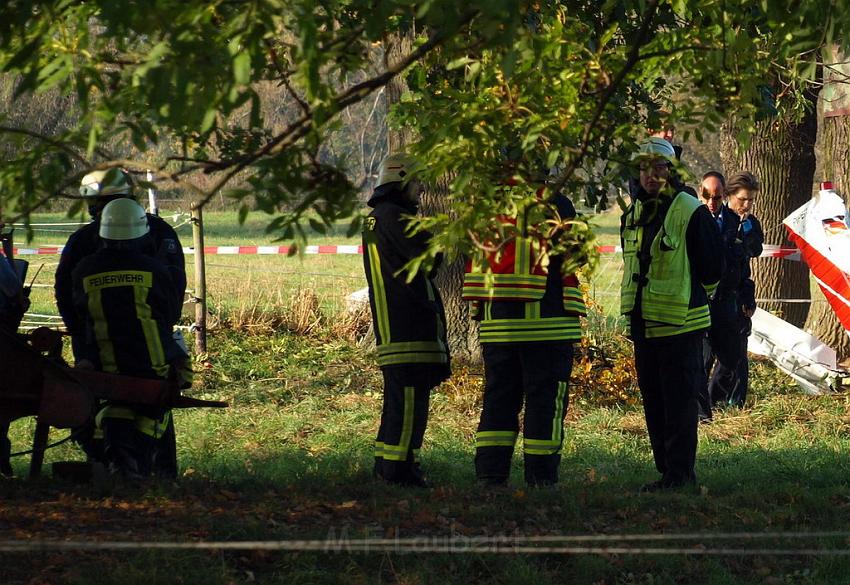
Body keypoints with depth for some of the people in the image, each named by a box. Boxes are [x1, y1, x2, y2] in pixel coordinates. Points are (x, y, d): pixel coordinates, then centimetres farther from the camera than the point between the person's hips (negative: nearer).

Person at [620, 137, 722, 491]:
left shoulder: (690, 212, -10)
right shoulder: (633, 214, 12)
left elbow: (712, 268, -5)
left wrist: (689, 297, 5)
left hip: (680, 325, -7)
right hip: (643, 325, 7)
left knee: (679, 402, -6)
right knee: (654, 402, 10)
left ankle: (680, 473, -3)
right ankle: (666, 470, 17)